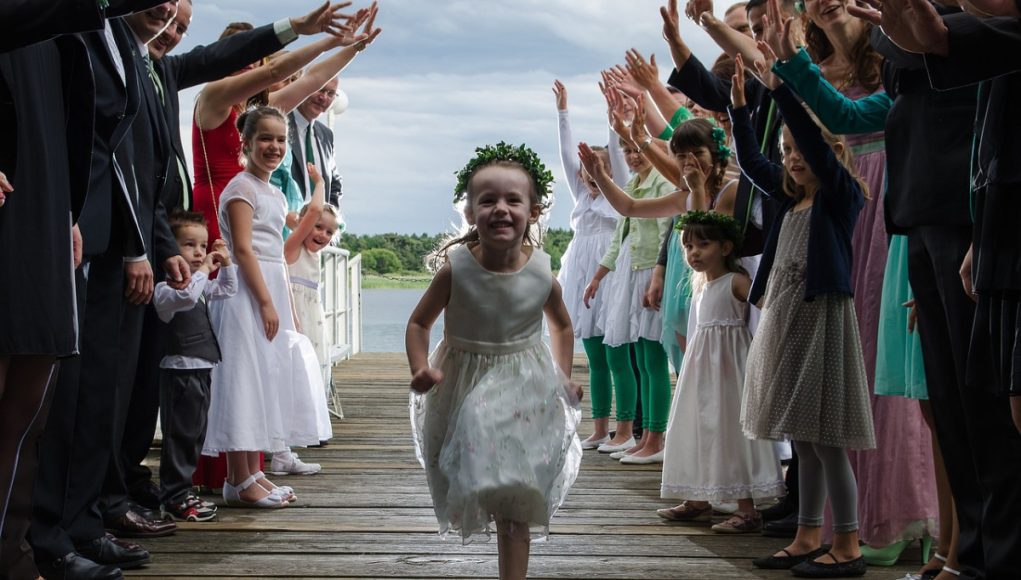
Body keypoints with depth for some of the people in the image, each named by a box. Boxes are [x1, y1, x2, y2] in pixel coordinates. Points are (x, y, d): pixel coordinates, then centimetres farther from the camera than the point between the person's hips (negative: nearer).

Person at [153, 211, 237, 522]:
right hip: (180, 371, -9)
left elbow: (227, 290, 27)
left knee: (195, 434, 14)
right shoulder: (165, 287, -13)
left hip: (201, 370, 9)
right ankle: (174, 497, -1)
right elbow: (186, 296, -33)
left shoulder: (201, 284, 16)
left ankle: (181, 492, 22)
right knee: (180, 435, -6)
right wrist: (204, 270, -21)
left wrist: (226, 264, 12)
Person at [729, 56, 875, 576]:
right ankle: (808, 538, 19)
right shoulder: (792, 198, 14)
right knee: (803, 441, 12)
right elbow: (751, 161, 16)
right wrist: (740, 102, 5)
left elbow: (814, 137, -18)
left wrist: (781, 80, -22)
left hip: (821, 316, -8)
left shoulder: (843, 195, -6)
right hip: (782, 318, 8)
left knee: (825, 439, -7)